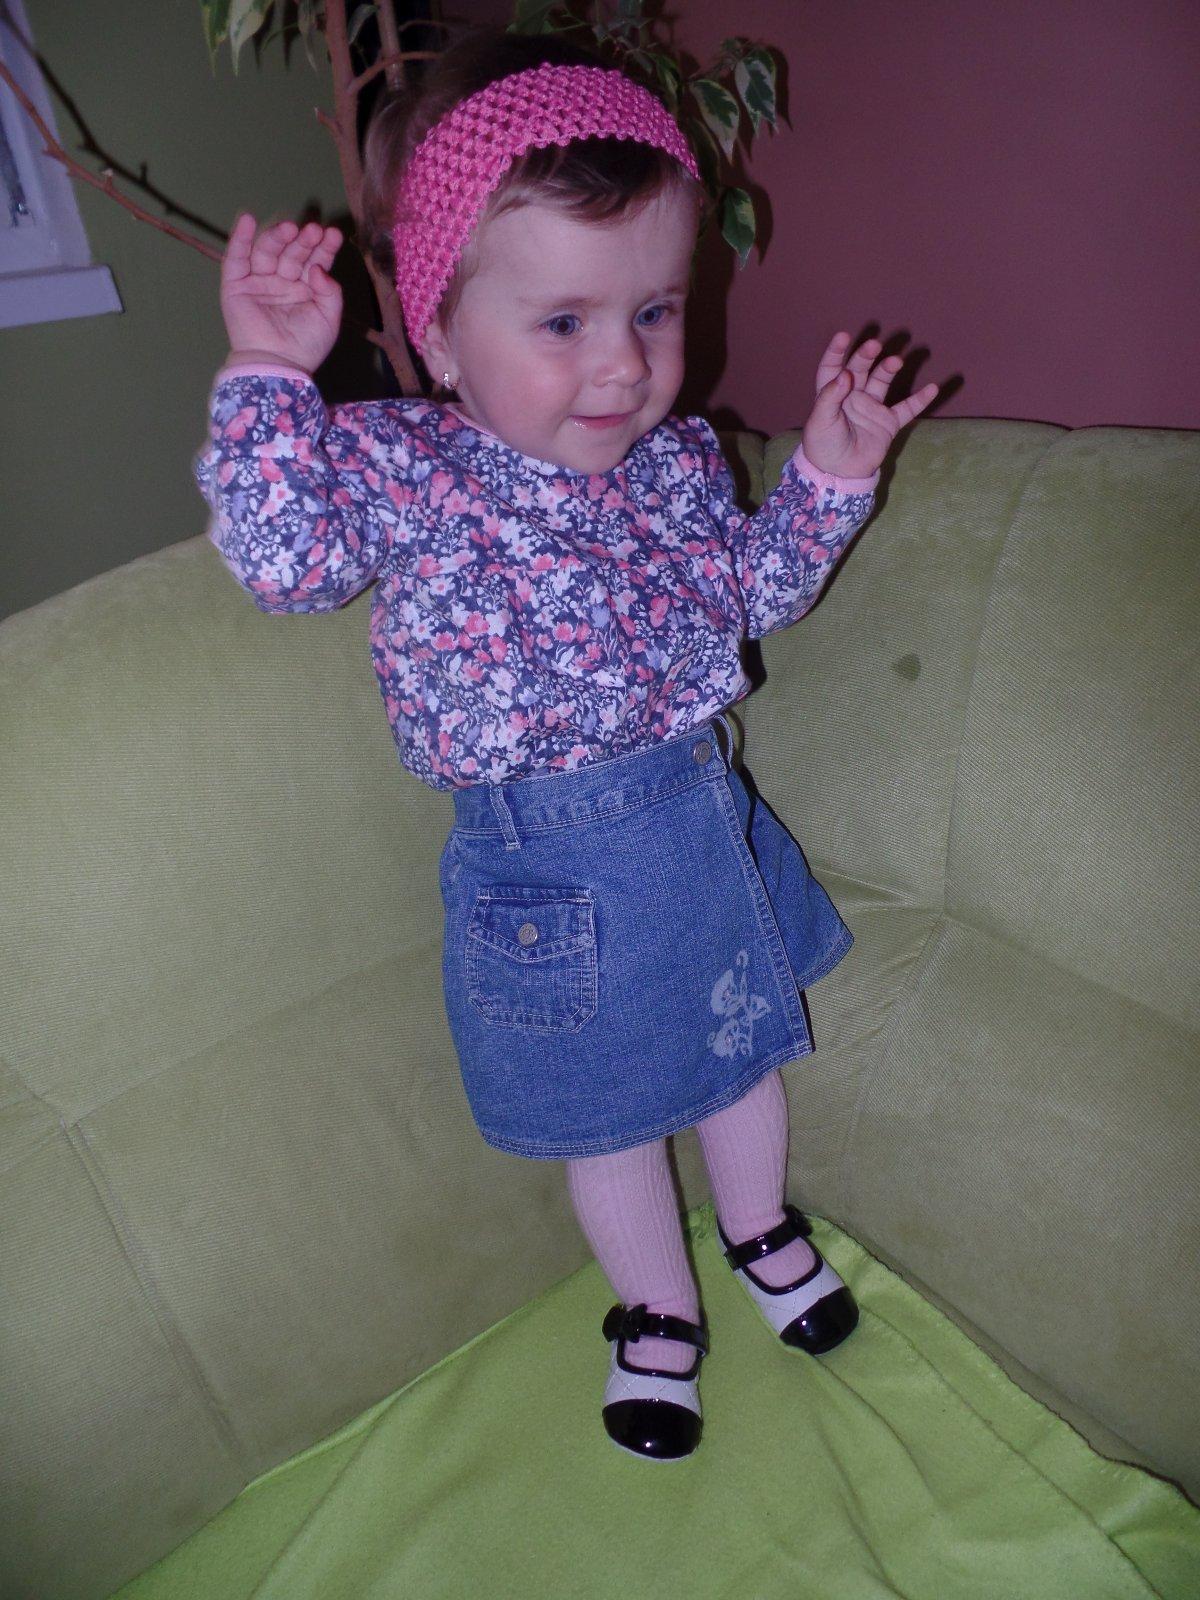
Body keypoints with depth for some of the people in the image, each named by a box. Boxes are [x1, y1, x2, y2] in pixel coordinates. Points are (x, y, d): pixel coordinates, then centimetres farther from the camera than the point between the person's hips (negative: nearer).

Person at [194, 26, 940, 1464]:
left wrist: (826, 481, -2)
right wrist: (268, 375, -27)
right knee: (606, 1111, 17)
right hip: (546, 867, -4)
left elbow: (751, 593, 9)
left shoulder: (679, 464, -2)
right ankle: (657, 1309, 46)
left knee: (736, 1050, 25)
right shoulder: (395, 464, -14)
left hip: (699, 817, 4)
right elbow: (281, 558, -25)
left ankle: (762, 1228, 56)